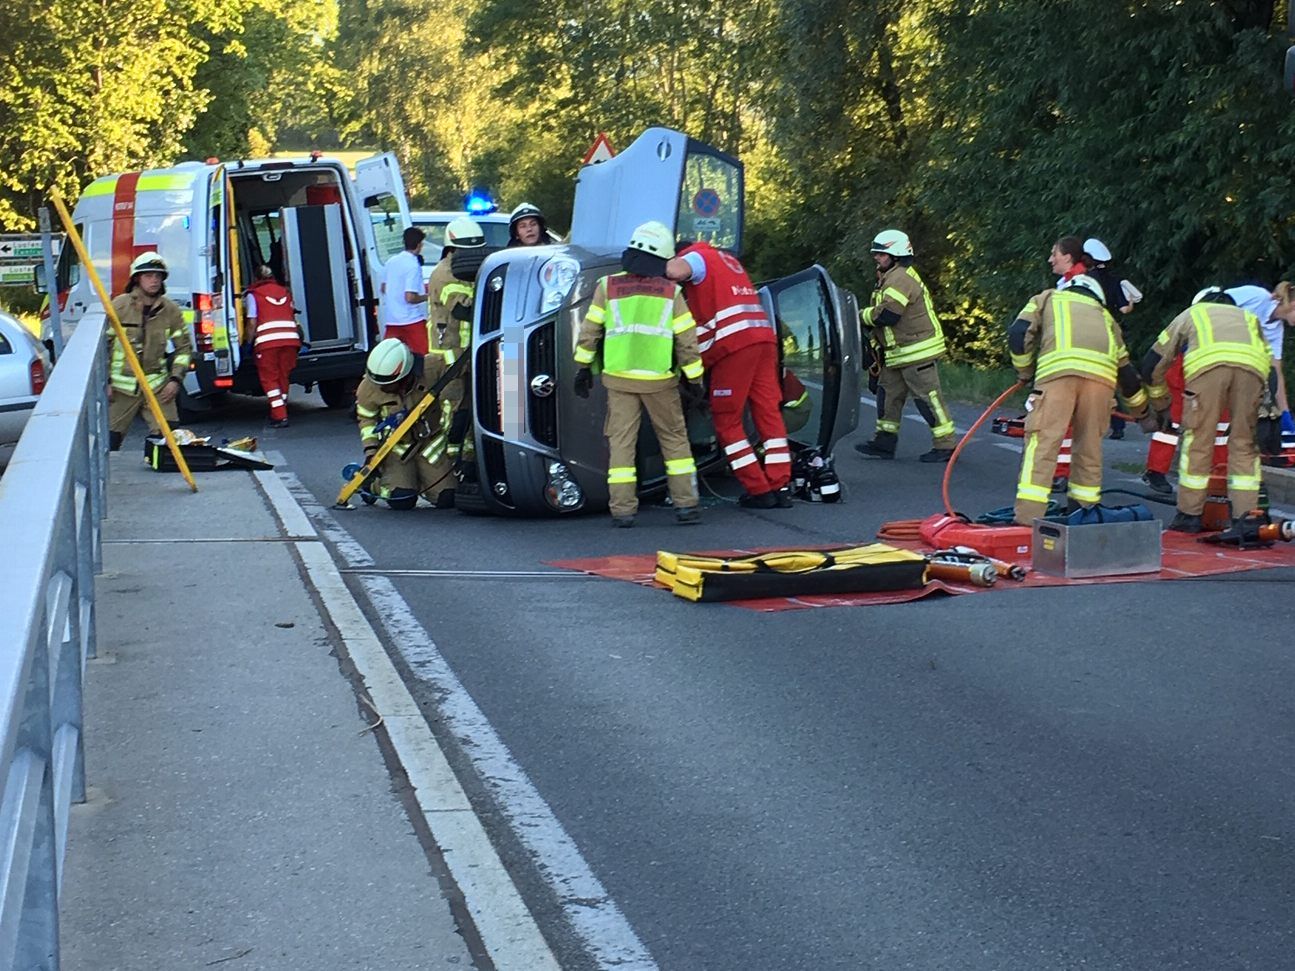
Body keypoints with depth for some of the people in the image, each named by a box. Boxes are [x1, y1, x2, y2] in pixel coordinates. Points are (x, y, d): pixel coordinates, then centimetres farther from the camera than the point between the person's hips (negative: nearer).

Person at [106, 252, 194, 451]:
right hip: (122, 387, -1)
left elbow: (184, 347, 10)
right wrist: (104, 381, -5)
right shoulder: (119, 306, -5)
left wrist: (176, 379, -1)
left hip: (157, 386, 1)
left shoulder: (170, 310, 1)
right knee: (109, 441, 0)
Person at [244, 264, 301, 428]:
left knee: (269, 378, 3)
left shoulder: (253, 294, 8)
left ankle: (280, 416, -7)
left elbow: (252, 322, 1)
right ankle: (281, 412, 18)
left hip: (267, 339, -4)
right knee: (283, 376, 15)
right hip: (290, 337, 4)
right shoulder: (284, 291, 21)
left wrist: (249, 343, 9)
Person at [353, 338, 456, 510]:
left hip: (431, 443, 1)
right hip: (396, 447, -1)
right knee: (401, 501, -20)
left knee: (447, 499, -8)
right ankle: (375, 483, 15)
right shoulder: (368, 387, -19)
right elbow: (366, 419, 0)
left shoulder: (433, 368, -27)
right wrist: (370, 453, -9)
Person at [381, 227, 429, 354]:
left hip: (391, 319, 7)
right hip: (411, 320, -7)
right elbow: (410, 298, -22)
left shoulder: (391, 262, 8)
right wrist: (427, 296, -4)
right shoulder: (414, 266, -15)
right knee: (424, 353, -4)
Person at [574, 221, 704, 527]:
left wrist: (583, 367, 13)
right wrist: (695, 380, 9)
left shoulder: (608, 286, 4)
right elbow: (686, 341, 2)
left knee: (621, 441, 5)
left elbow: (590, 330, 4)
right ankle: (685, 505, 9)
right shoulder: (671, 292, 3)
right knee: (674, 439, 11)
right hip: (659, 379, 0)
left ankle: (622, 510, 1)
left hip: (619, 377, 0)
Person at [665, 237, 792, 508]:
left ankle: (759, 490, -2)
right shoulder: (727, 259, 30)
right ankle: (779, 487, 2)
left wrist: (664, 264, 3)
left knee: (727, 421, 1)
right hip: (764, 337, 8)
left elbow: (676, 271, -17)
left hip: (734, 342, -8)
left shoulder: (696, 256, 5)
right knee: (769, 413, 6)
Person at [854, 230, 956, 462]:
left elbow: (887, 314, -25)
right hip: (899, 354, 11)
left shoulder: (899, 279, -17)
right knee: (888, 392, 13)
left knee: (927, 397, -7)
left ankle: (945, 446, -3)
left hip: (917, 353, -11)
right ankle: (885, 442, 18)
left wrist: (862, 316, -9)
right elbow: (884, 315, 21)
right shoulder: (891, 278, 19)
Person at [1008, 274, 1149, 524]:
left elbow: (1019, 333, 14)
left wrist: (1025, 372, 29)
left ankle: (1028, 517, -15)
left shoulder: (1048, 299, 31)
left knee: (1043, 441, -7)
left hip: (1058, 369, -3)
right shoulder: (1104, 316, 38)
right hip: (1101, 373, 3)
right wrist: (1142, 409, 51)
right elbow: (1125, 367, 39)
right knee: (1089, 445, 16)